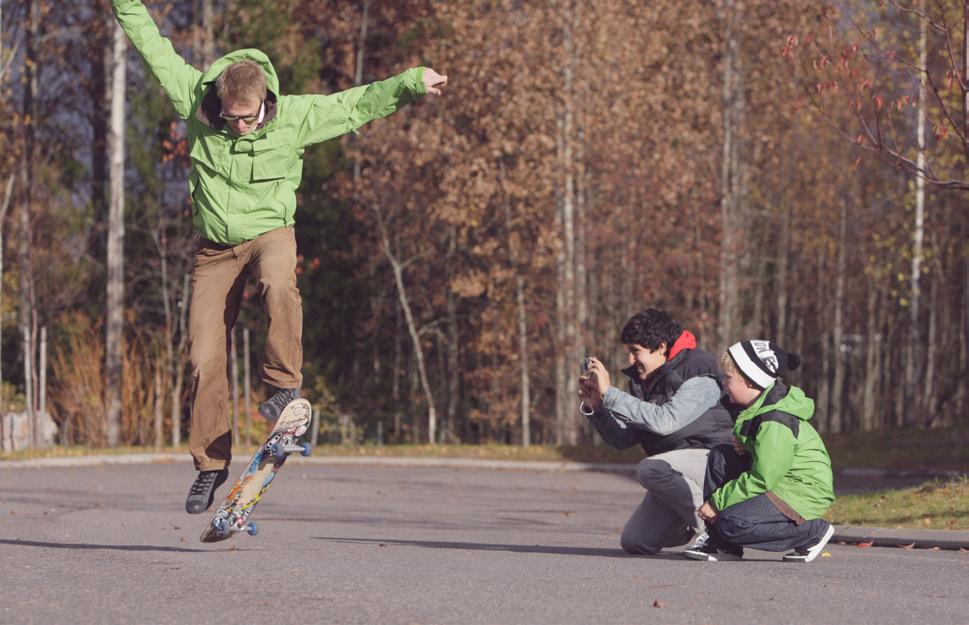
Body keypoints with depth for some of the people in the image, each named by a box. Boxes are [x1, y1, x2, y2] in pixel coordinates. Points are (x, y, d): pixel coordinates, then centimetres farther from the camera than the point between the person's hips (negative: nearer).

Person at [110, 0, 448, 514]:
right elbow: (152, 46, -3)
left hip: (270, 230, -2)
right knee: (204, 360, -4)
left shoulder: (295, 116, -14)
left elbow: (356, 105, -8)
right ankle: (211, 463, 9)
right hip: (214, 244, 2)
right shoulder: (195, 102, -11)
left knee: (278, 283, -39)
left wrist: (411, 83, -14)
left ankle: (284, 383, -23)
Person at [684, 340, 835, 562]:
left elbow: (762, 480, -25)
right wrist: (744, 446, 3)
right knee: (720, 457, 3)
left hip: (802, 492, -10)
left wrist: (718, 501, -17)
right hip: (778, 480, 10)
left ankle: (813, 531, -8)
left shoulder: (775, 423, -24)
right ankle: (720, 544, 1)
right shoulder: (760, 407, 7)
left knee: (732, 523, -26)